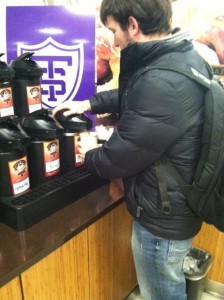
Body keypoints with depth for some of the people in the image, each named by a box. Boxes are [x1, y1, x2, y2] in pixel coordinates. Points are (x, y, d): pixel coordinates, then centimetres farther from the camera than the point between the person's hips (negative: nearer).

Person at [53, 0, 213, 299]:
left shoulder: (162, 83, -33)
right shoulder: (182, 55, 0)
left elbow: (121, 155, -25)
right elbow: (133, 95, 16)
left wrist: (88, 156, -4)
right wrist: (89, 103, 9)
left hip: (163, 217, -8)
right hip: (176, 204, 9)